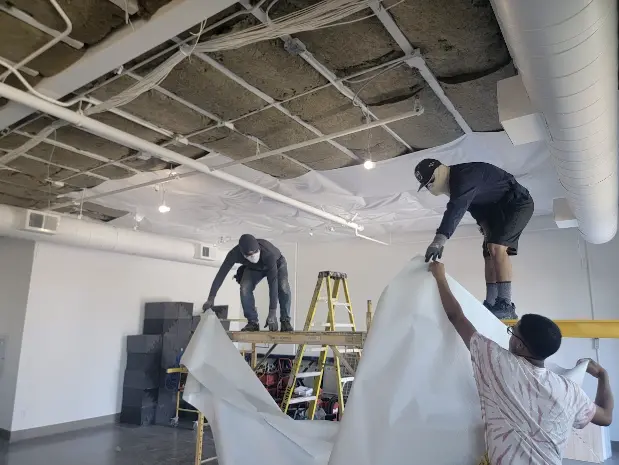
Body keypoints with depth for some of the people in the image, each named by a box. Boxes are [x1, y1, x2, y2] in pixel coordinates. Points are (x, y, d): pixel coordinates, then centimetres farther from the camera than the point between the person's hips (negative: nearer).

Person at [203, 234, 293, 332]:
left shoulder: (268, 253, -46)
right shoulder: (235, 253, -37)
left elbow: (273, 283, -46)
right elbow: (221, 274, -31)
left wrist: (272, 312, -49)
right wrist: (211, 298, -36)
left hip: (277, 264, -3)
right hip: (253, 268, 3)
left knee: (283, 287, -30)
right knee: (245, 288, -24)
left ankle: (285, 321, -15)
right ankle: (253, 322, -9)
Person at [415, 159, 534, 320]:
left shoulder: (465, 176, -30)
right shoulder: (455, 181, 2)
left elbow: (456, 210, -44)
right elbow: (475, 206, 10)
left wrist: (439, 240, -53)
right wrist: (487, 230, -1)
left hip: (518, 204, -10)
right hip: (496, 208, 10)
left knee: (497, 247, -25)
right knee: (489, 254, 5)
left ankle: (506, 306, -25)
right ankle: (490, 306, 6)